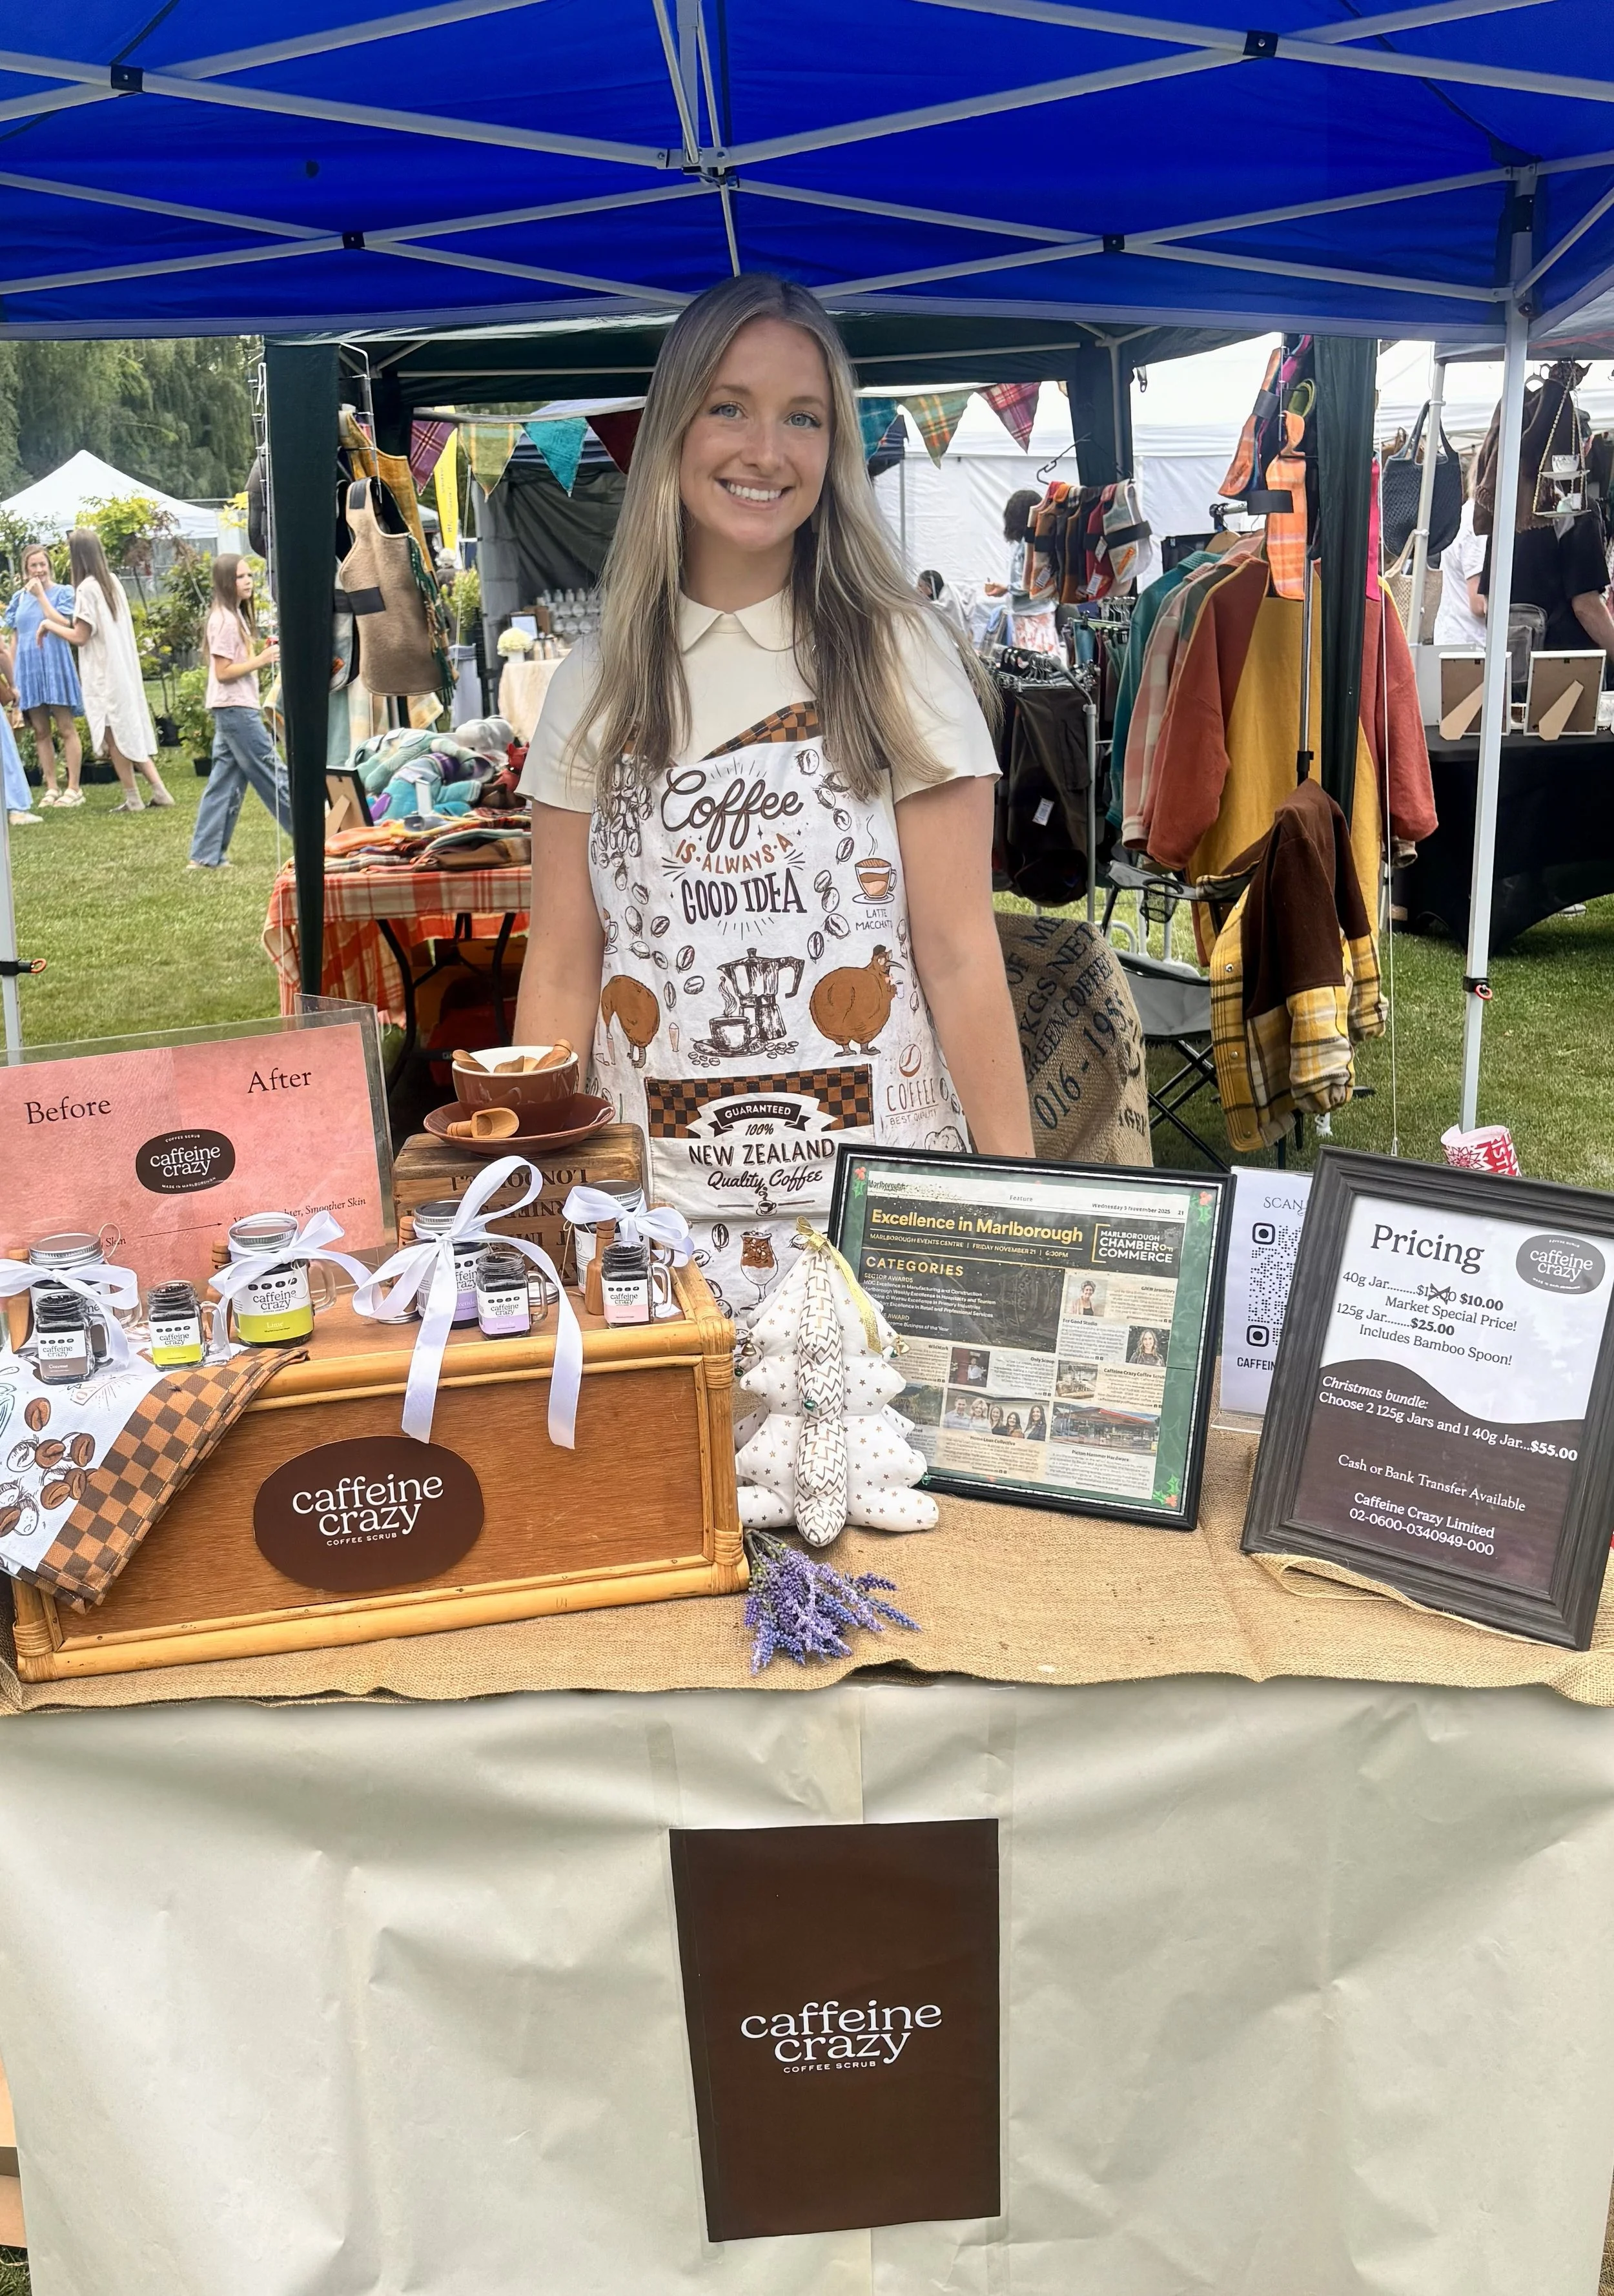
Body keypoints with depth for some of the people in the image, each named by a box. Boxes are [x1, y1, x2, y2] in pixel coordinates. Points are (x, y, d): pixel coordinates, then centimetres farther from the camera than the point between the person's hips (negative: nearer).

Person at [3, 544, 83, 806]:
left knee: (66, 729, -4)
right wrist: (11, 678, 11)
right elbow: (15, 638, 15)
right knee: (41, 732, 5)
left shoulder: (62, 592, 0)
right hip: (28, 669, 5)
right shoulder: (19, 598, 12)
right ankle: (51, 788, 9)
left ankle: (74, 788, -2)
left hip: (56, 666, -5)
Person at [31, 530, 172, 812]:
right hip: (123, 667, 8)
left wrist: (48, 624, 0)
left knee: (114, 735, 0)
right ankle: (158, 789, 7)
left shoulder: (87, 588, -15)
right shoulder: (112, 581, 8)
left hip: (103, 672, -8)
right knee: (129, 731, 12)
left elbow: (79, 637, -16)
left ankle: (132, 797, 3)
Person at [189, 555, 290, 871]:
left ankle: (206, 855, 8)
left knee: (226, 782, 8)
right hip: (236, 708, -10)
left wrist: (263, 657, 7)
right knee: (274, 776, -4)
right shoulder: (224, 620, -13)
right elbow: (223, 672, -16)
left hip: (235, 709, 10)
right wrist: (261, 660, -17)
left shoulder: (237, 615, 17)